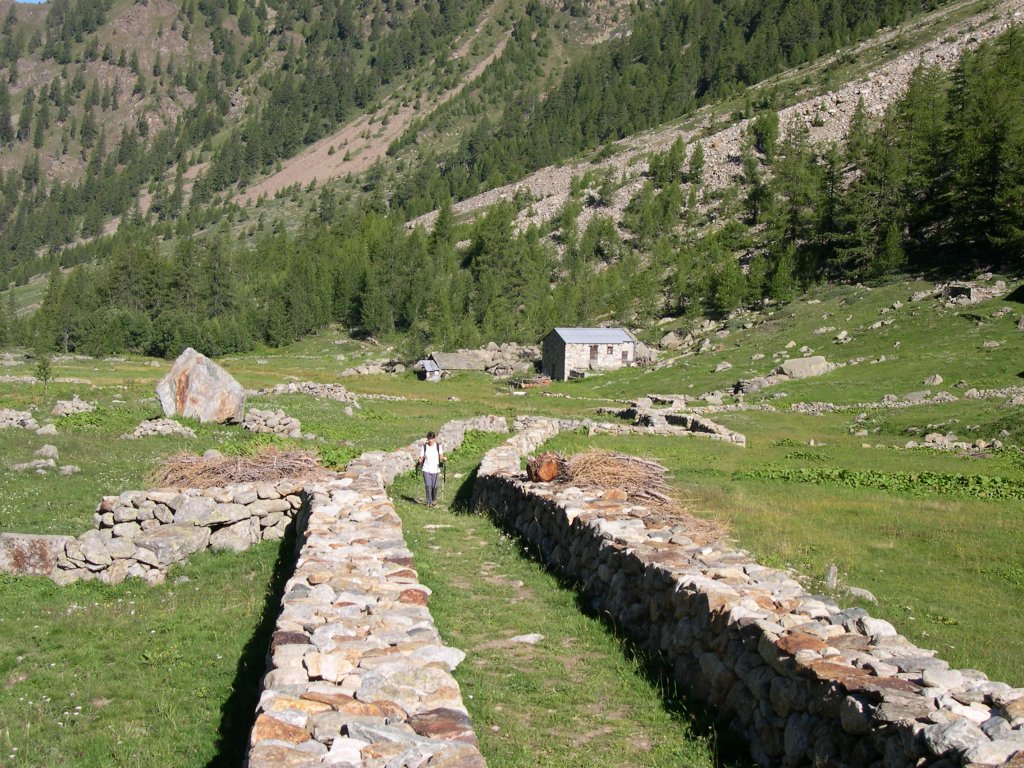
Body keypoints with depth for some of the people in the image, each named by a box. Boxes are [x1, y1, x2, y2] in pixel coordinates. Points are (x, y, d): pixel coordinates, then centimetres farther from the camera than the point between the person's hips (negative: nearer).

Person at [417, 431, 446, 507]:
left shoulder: (438, 446, 3)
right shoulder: (424, 446, 4)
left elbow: (441, 455, -2)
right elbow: (421, 457, 4)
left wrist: (443, 458, -24)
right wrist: (420, 460, -17)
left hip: (435, 469, 0)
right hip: (426, 469, 0)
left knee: (434, 486, 2)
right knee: (428, 485, -11)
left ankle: (434, 500, 27)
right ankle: (428, 502, -3)